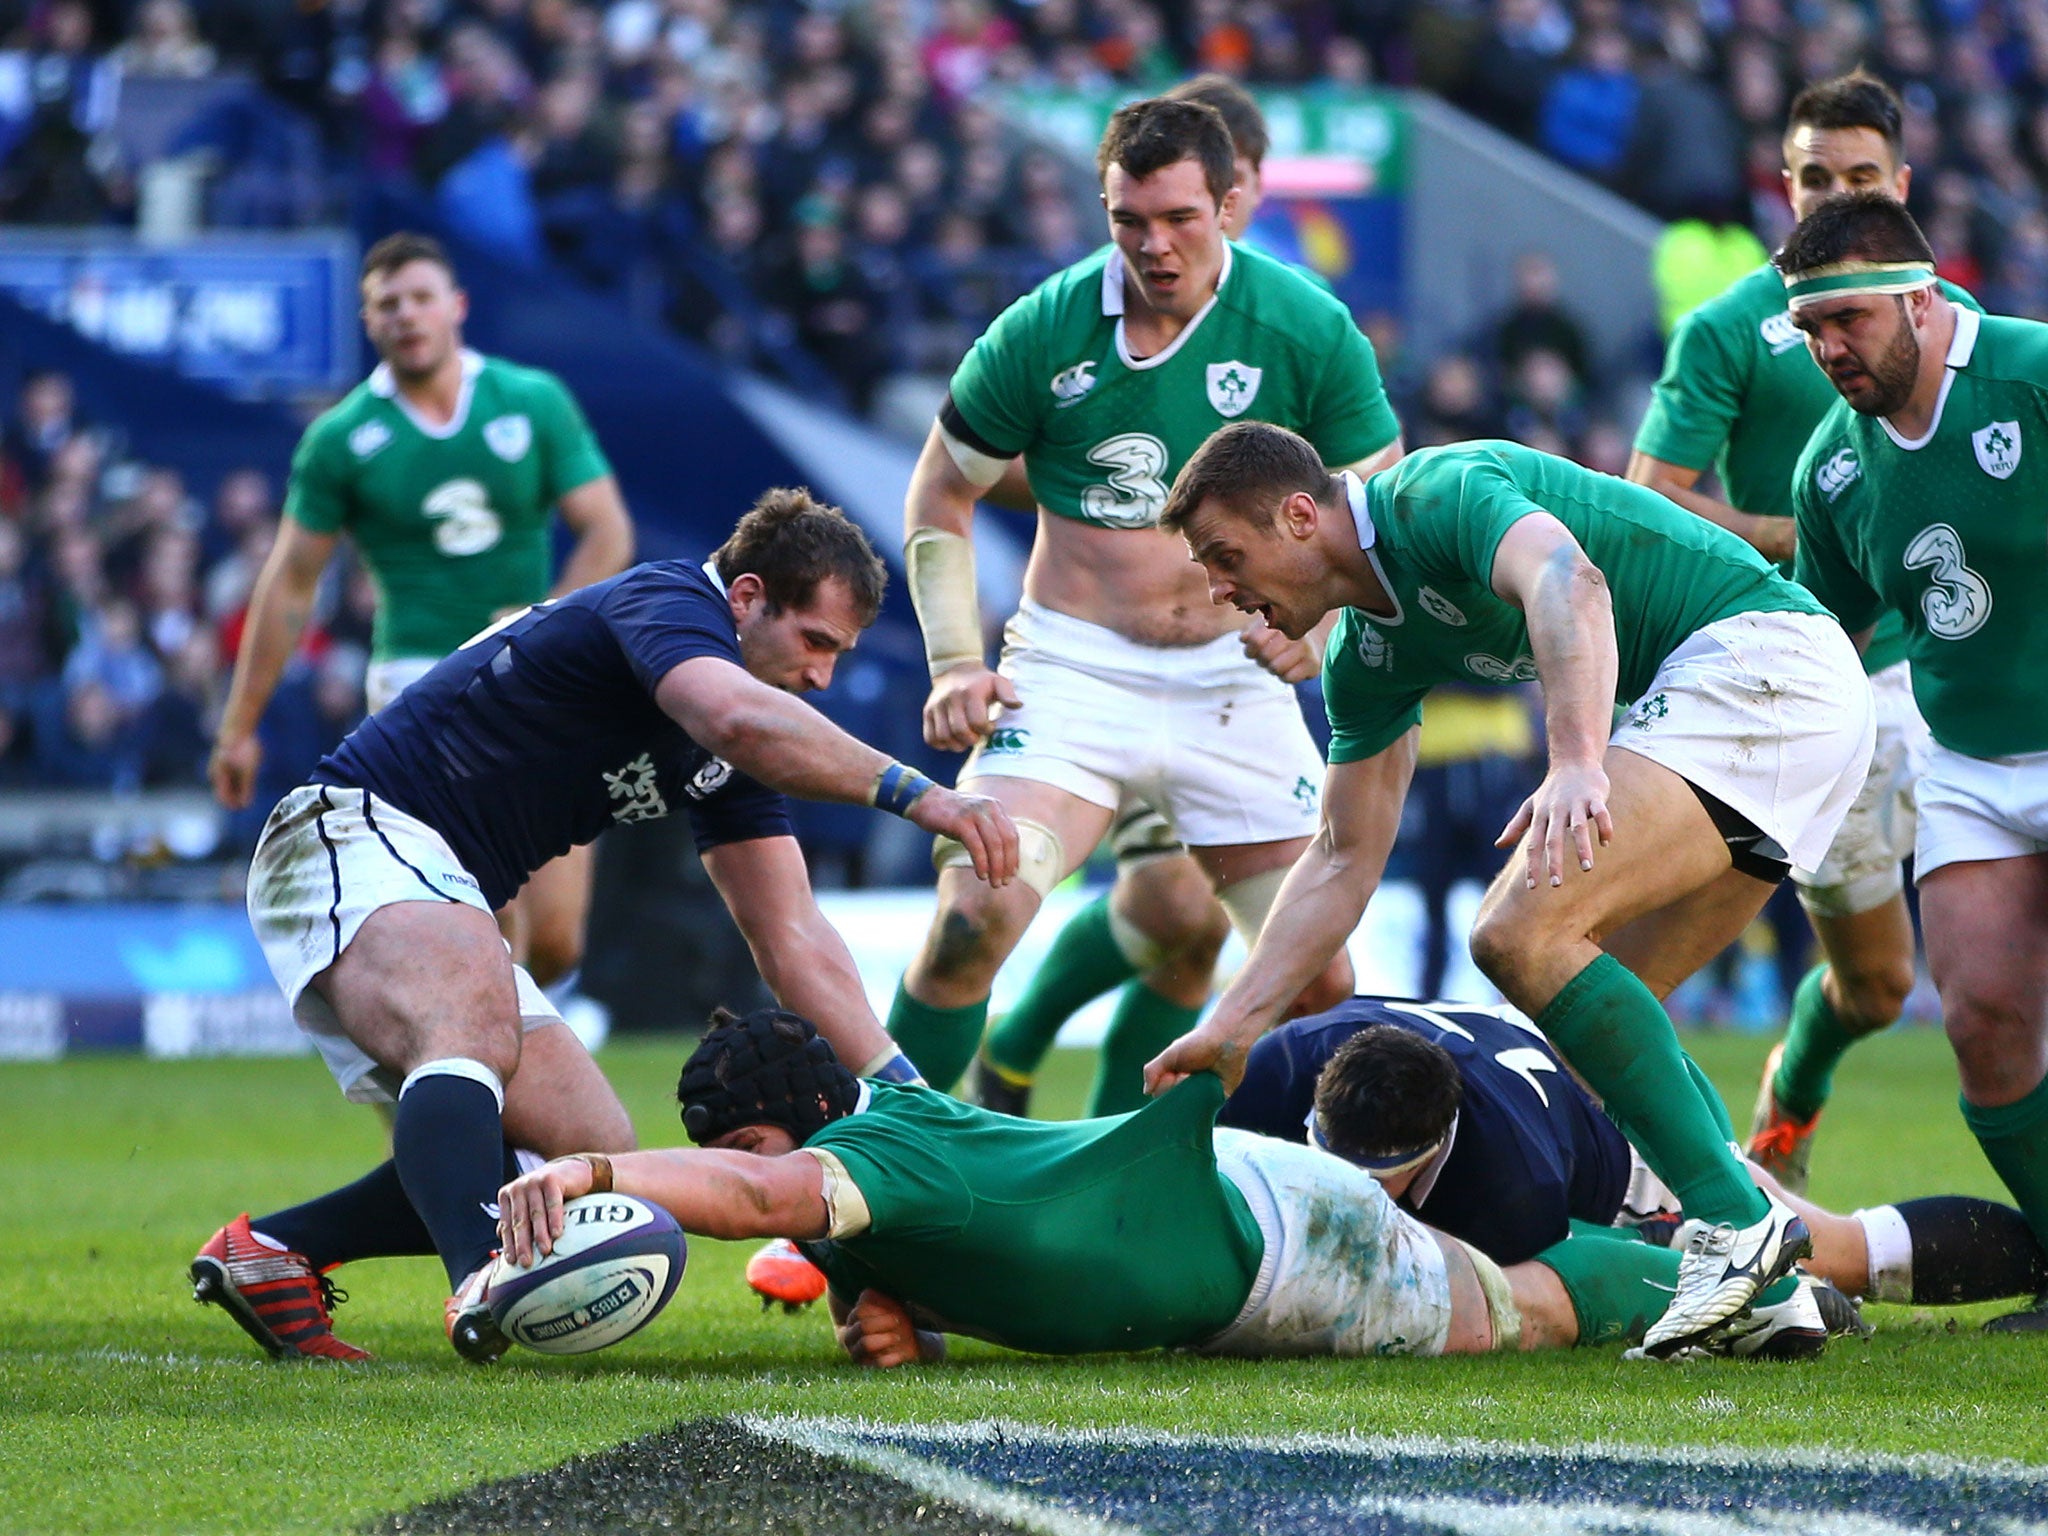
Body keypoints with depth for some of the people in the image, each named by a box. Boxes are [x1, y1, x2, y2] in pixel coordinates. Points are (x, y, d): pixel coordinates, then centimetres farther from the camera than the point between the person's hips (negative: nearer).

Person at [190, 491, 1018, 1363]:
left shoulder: (733, 763, 15)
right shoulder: (666, 601, -13)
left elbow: (790, 938, 14)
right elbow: (740, 719, -36)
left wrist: (901, 1088, 5)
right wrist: (914, 794, -38)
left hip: (451, 911, 10)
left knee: (596, 1154, 3)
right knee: (474, 1036, -38)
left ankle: (271, 1254, 3)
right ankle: (481, 1280, -62)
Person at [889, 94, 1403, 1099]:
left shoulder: (1309, 331, -5)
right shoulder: (1045, 329, -6)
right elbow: (940, 493, 7)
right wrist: (955, 661, -5)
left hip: (1235, 680, 1)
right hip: (1074, 668, -1)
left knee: (1321, 978, -2)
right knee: (975, 914, -22)